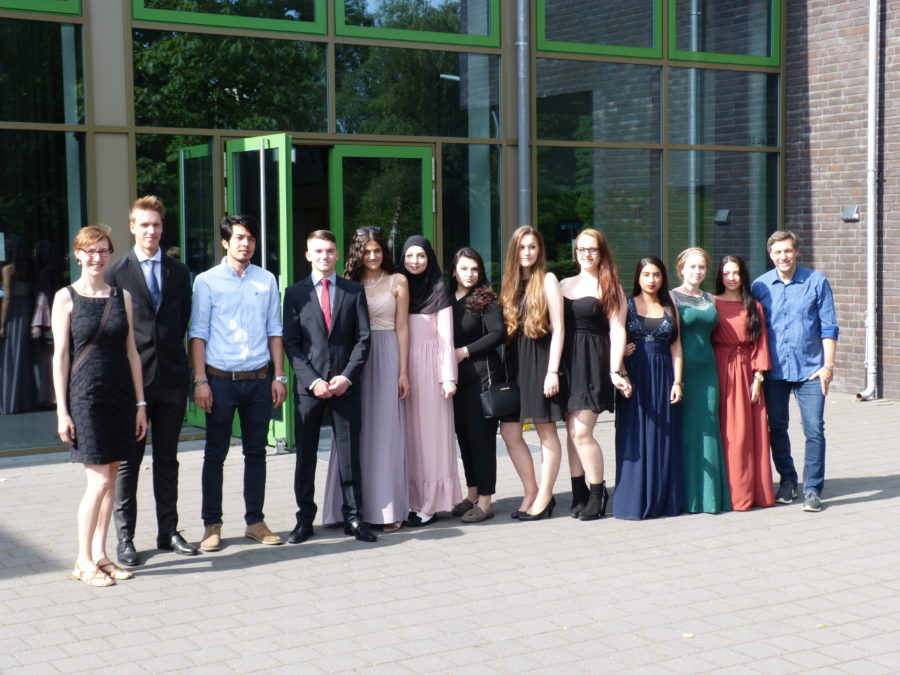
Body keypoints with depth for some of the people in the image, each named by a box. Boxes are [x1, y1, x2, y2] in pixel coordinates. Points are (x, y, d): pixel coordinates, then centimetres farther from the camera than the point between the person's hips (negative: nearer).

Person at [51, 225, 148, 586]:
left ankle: (100, 554, 18)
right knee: (99, 481, -7)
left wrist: (140, 403, 8)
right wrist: (62, 411, -7)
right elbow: (60, 356, -4)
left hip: (120, 396, 5)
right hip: (85, 397, -4)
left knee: (111, 479, 8)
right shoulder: (66, 297, -2)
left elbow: (131, 352, 10)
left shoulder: (122, 295, 9)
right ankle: (84, 562, 6)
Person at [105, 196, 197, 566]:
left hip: (171, 377, 3)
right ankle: (124, 538, 7)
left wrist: (171, 352, 3)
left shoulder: (179, 272, 10)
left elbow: (184, 321, 13)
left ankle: (168, 532, 19)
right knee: (128, 460, 1)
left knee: (167, 459, 11)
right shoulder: (116, 273, -1)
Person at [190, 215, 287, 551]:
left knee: (256, 452, 9)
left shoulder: (266, 280, 8)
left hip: (259, 380, 3)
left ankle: (255, 521, 19)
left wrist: (279, 376, 5)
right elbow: (198, 333, -2)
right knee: (215, 454, 3)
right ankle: (211, 525, 11)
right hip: (221, 380, -3)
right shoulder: (207, 281, 0)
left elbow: (274, 330, 11)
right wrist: (200, 381, -8)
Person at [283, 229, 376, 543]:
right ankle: (304, 519, 11)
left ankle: (353, 517, 10)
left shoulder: (354, 291, 8)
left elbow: (363, 338, 3)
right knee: (305, 455, 3)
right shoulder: (295, 293, 6)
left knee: (349, 452, 3)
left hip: (345, 384, 0)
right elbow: (290, 343, 1)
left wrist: (347, 376, -9)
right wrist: (313, 380, -10)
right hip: (309, 385, 0)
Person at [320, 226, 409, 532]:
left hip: (387, 358, -2)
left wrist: (404, 372, -3)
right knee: (356, 433, 2)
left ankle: (388, 509, 5)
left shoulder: (398, 282, 5)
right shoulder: (349, 284, 8)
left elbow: (402, 328, 2)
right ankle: (357, 507, 8)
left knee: (385, 432, 0)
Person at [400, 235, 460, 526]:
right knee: (408, 433, 2)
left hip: (430, 365, -3)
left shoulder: (438, 290, 2)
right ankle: (412, 500, 5)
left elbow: (446, 337, -1)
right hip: (403, 366, 3)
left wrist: (448, 377, -8)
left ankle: (429, 504, 0)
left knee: (430, 431, -2)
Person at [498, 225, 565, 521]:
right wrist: (506, 361, 2)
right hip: (514, 362, 6)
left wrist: (552, 371, -14)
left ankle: (544, 497, 9)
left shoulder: (547, 279, -2)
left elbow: (558, 327, -7)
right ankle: (531, 492, 15)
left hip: (540, 360, -6)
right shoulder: (510, 283, 14)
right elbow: (505, 329, 13)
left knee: (546, 431, 1)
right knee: (509, 432, 3)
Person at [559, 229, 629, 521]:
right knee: (571, 432, 5)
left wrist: (615, 371, -14)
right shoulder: (564, 285, 14)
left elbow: (617, 331, -6)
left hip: (594, 362, -5)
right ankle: (579, 494, 14)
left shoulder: (610, 287, 1)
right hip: (568, 361, 5)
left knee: (581, 432, -10)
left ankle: (598, 494, 5)